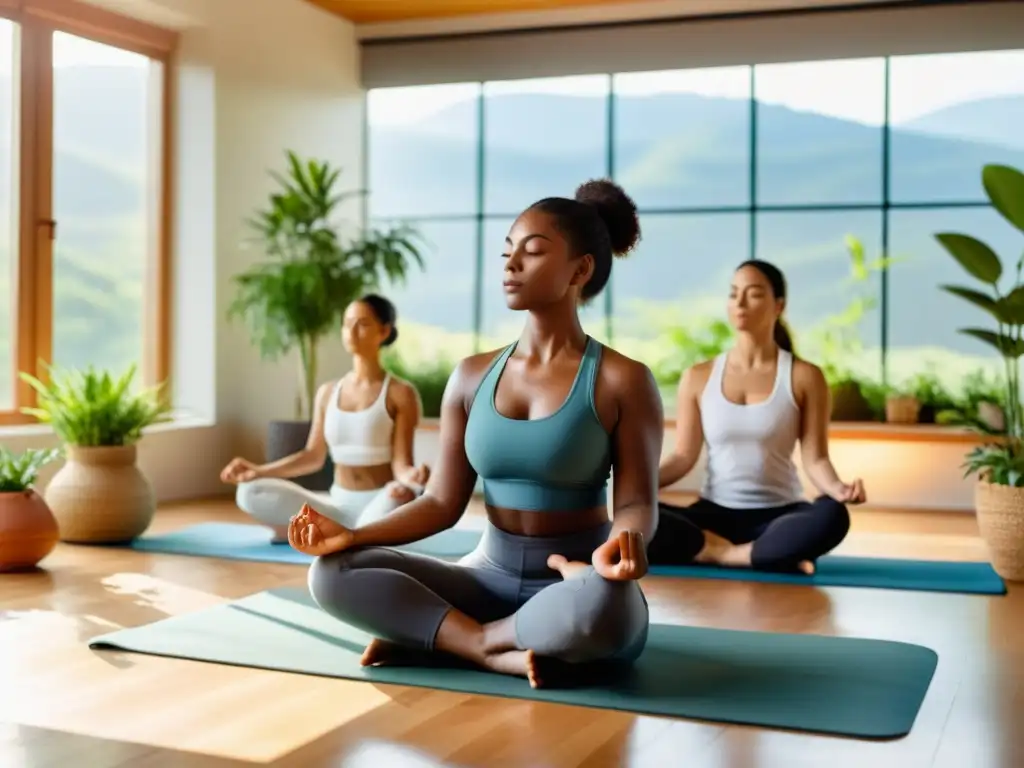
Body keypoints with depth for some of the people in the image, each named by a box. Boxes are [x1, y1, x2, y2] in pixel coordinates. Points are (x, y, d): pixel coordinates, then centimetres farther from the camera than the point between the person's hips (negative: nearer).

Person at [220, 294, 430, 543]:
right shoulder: (327, 392, 9)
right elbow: (314, 455, 14)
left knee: (401, 496, -42)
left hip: (380, 507, -4)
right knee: (250, 493, -14)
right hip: (339, 506, 4)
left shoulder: (401, 393, -6)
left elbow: (401, 464, -12)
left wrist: (412, 477, -36)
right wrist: (258, 471, 6)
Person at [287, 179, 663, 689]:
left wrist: (623, 542, -35)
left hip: (574, 587, -3)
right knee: (333, 573, -15)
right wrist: (352, 535, -11)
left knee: (602, 602, -41)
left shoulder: (622, 381, -7)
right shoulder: (471, 377, 5)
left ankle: (429, 636, -18)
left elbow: (635, 503, -11)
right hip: (490, 578, 4)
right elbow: (443, 503, 4)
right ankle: (499, 652, -22)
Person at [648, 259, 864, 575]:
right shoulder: (699, 377, 4)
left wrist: (837, 488, -27)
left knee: (832, 516, -36)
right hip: (714, 513, 2)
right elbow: (683, 456, 2)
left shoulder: (805, 377, -1)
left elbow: (814, 457, -5)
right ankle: (774, 556, -25)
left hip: (779, 515, -2)